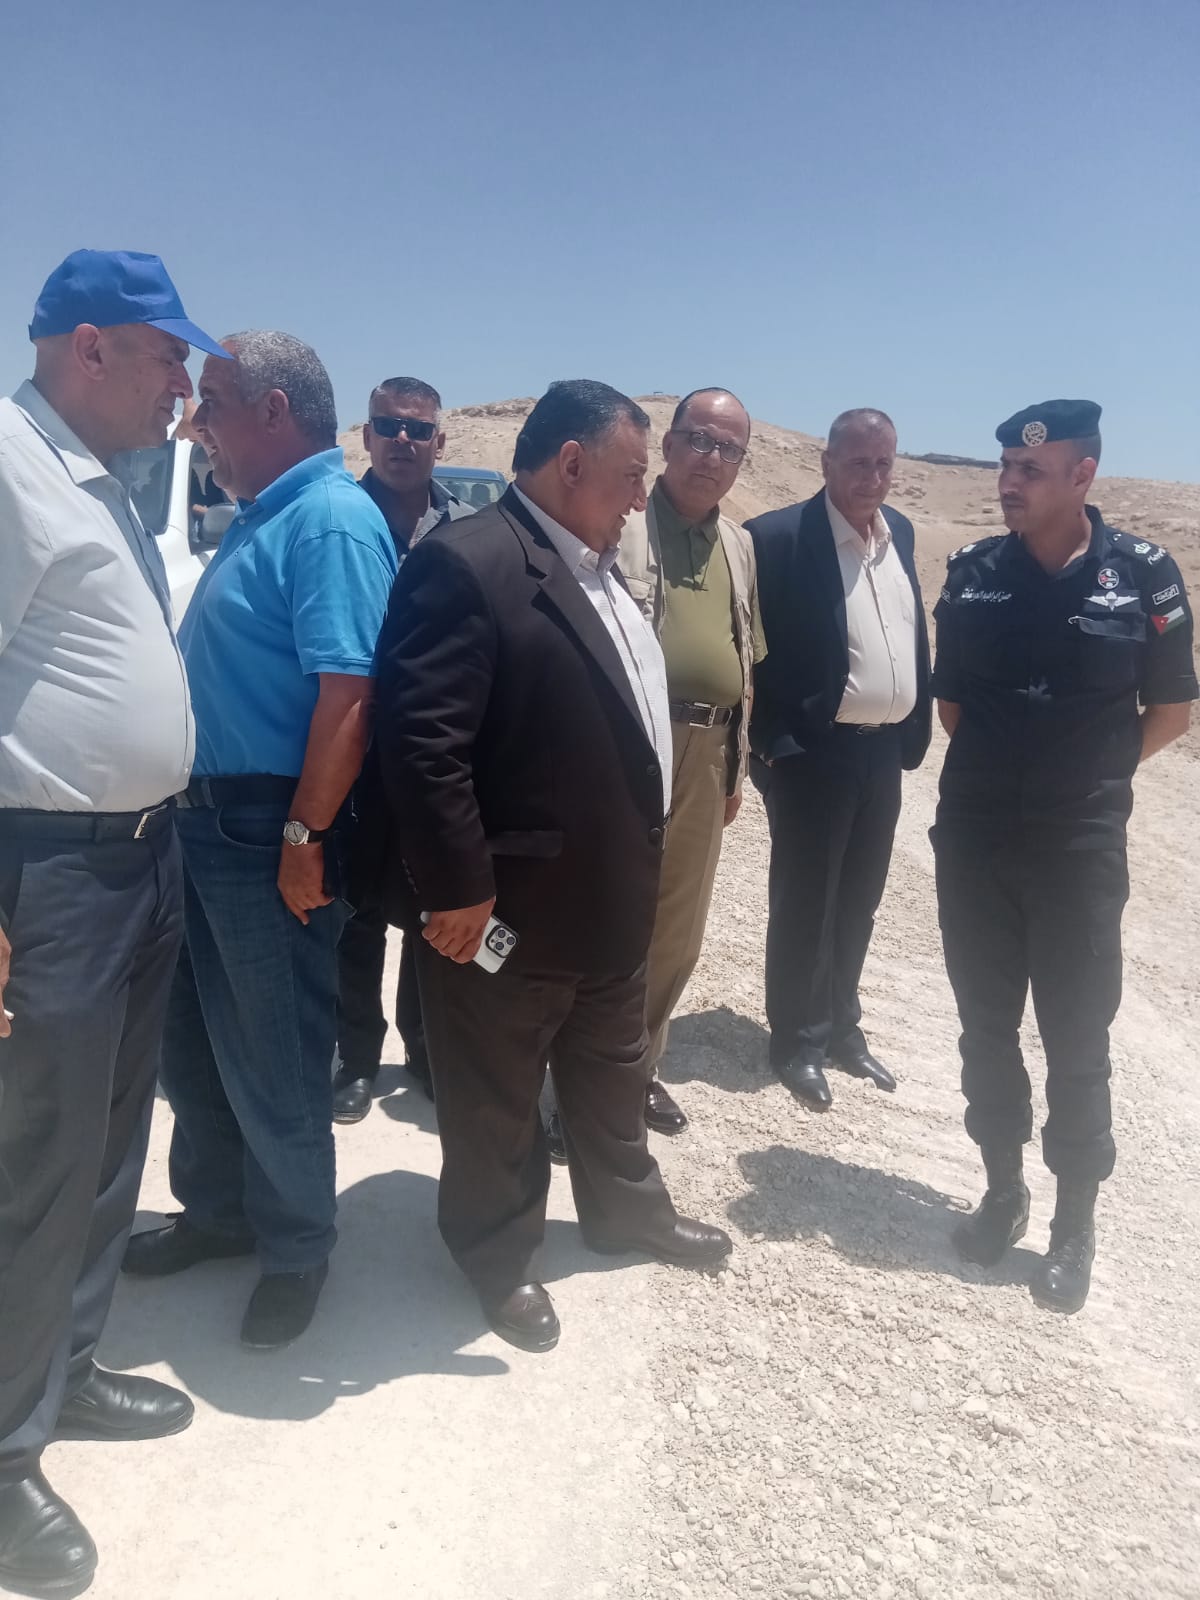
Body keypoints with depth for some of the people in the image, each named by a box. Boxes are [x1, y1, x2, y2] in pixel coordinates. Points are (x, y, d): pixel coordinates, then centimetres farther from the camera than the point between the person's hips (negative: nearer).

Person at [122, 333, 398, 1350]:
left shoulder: (333, 519, -16)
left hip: (272, 836, -9)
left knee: (274, 1058, 6)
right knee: (195, 1041, 20)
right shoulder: (255, 522, 15)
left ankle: (296, 1248, 27)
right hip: (203, 824, 10)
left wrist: (305, 838, -24)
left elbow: (349, 691, -25)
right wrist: (188, 808, 16)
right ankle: (216, 1210, 41)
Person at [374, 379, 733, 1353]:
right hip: (510, 904, -9)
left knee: (612, 1072, 26)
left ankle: (624, 1207, 47)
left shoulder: (600, 570, 11)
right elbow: (422, 740, -25)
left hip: (613, 896, 9)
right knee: (498, 1096, 13)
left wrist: (640, 862, 15)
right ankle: (500, 1253, 35)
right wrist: (457, 888, -23)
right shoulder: (466, 563, -19)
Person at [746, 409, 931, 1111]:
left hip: (884, 750, 7)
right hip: (814, 753, -6)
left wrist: (915, 730, 9)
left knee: (857, 902, 17)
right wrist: (776, 745, -16)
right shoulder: (778, 536, -13)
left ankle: (841, 1027, 34)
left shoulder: (901, 532, 9)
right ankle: (799, 1042, 23)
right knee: (804, 903, 6)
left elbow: (916, 637, 14)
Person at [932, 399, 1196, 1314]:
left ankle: (1077, 1224, 22)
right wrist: (1001, 767, 8)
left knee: (1077, 1042, 5)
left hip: (1081, 850, -3)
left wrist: (1093, 774, 6)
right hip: (973, 841, 3)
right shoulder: (974, 572, 0)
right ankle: (1004, 1189, 31)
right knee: (987, 1027, 12)